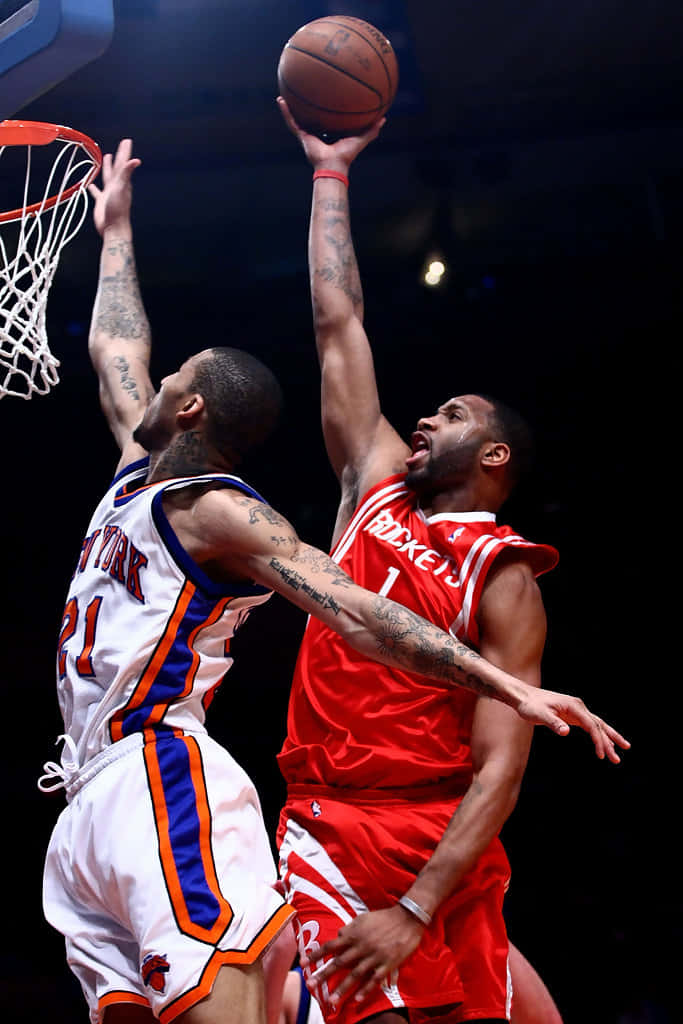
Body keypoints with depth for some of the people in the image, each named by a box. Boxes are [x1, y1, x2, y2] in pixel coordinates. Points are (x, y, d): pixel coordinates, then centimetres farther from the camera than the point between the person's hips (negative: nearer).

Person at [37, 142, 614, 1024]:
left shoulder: (219, 511, -3)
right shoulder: (139, 474, 22)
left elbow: (357, 614, -14)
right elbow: (113, 350, 38)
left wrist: (512, 688, -25)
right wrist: (116, 233, 48)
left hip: (161, 786, -8)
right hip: (91, 807, 8)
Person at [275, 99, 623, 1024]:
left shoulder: (504, 580, -1)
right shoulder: (379, 484, 14)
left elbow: (501, 768, -10)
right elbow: (338, 324, 18)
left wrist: (414, 912, -21)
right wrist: (332, 173, 21)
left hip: (435, 843, -3)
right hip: (323, 832, 3)